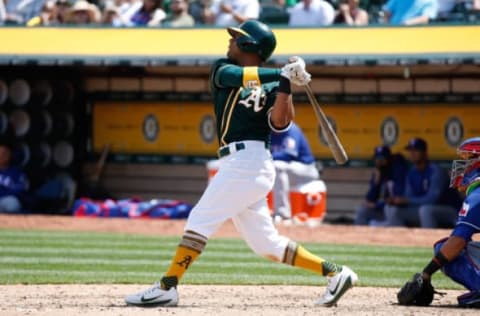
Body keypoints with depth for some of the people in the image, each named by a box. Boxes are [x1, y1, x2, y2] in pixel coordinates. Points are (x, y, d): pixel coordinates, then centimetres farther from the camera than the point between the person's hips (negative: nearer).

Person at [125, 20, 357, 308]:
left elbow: (280, 123, -10)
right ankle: (334, 273, 9)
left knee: (201, 220, -11)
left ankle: (167, 287, -12)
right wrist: (280, 74, -16)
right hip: (237, 164, 6)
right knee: (267, 244, 6)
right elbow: (237, 76, -6)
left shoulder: (271, 86, 3)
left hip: (248, 162, -6)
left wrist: (285, 83, -16)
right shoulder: (223, 70, 17)